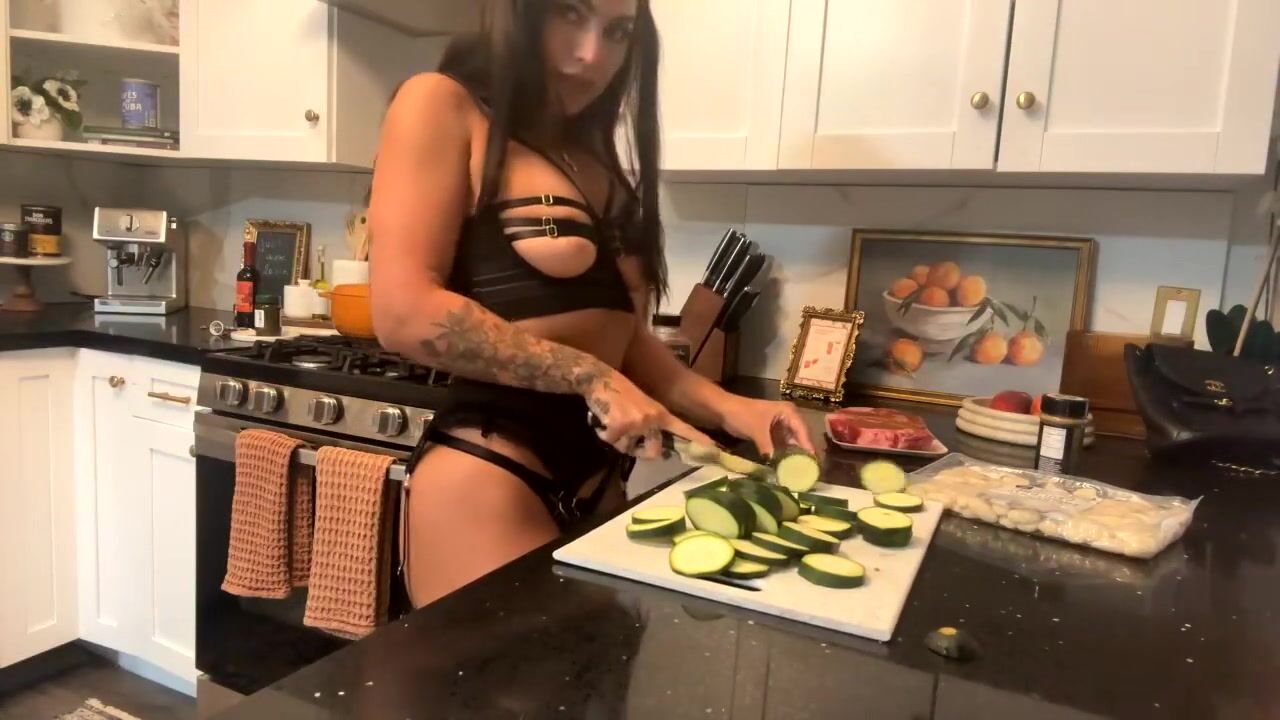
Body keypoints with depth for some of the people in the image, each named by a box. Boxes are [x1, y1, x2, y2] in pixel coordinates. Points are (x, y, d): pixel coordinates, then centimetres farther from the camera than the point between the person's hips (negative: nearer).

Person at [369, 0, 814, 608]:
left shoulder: (595, 156, 16)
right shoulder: (442, 107, -4)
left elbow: (619, 330, 11)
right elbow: (404, 313, -16)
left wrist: (725, 407, -2)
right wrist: (590, 376, -16)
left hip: (599, 479, 7)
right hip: (486, 479, -6)